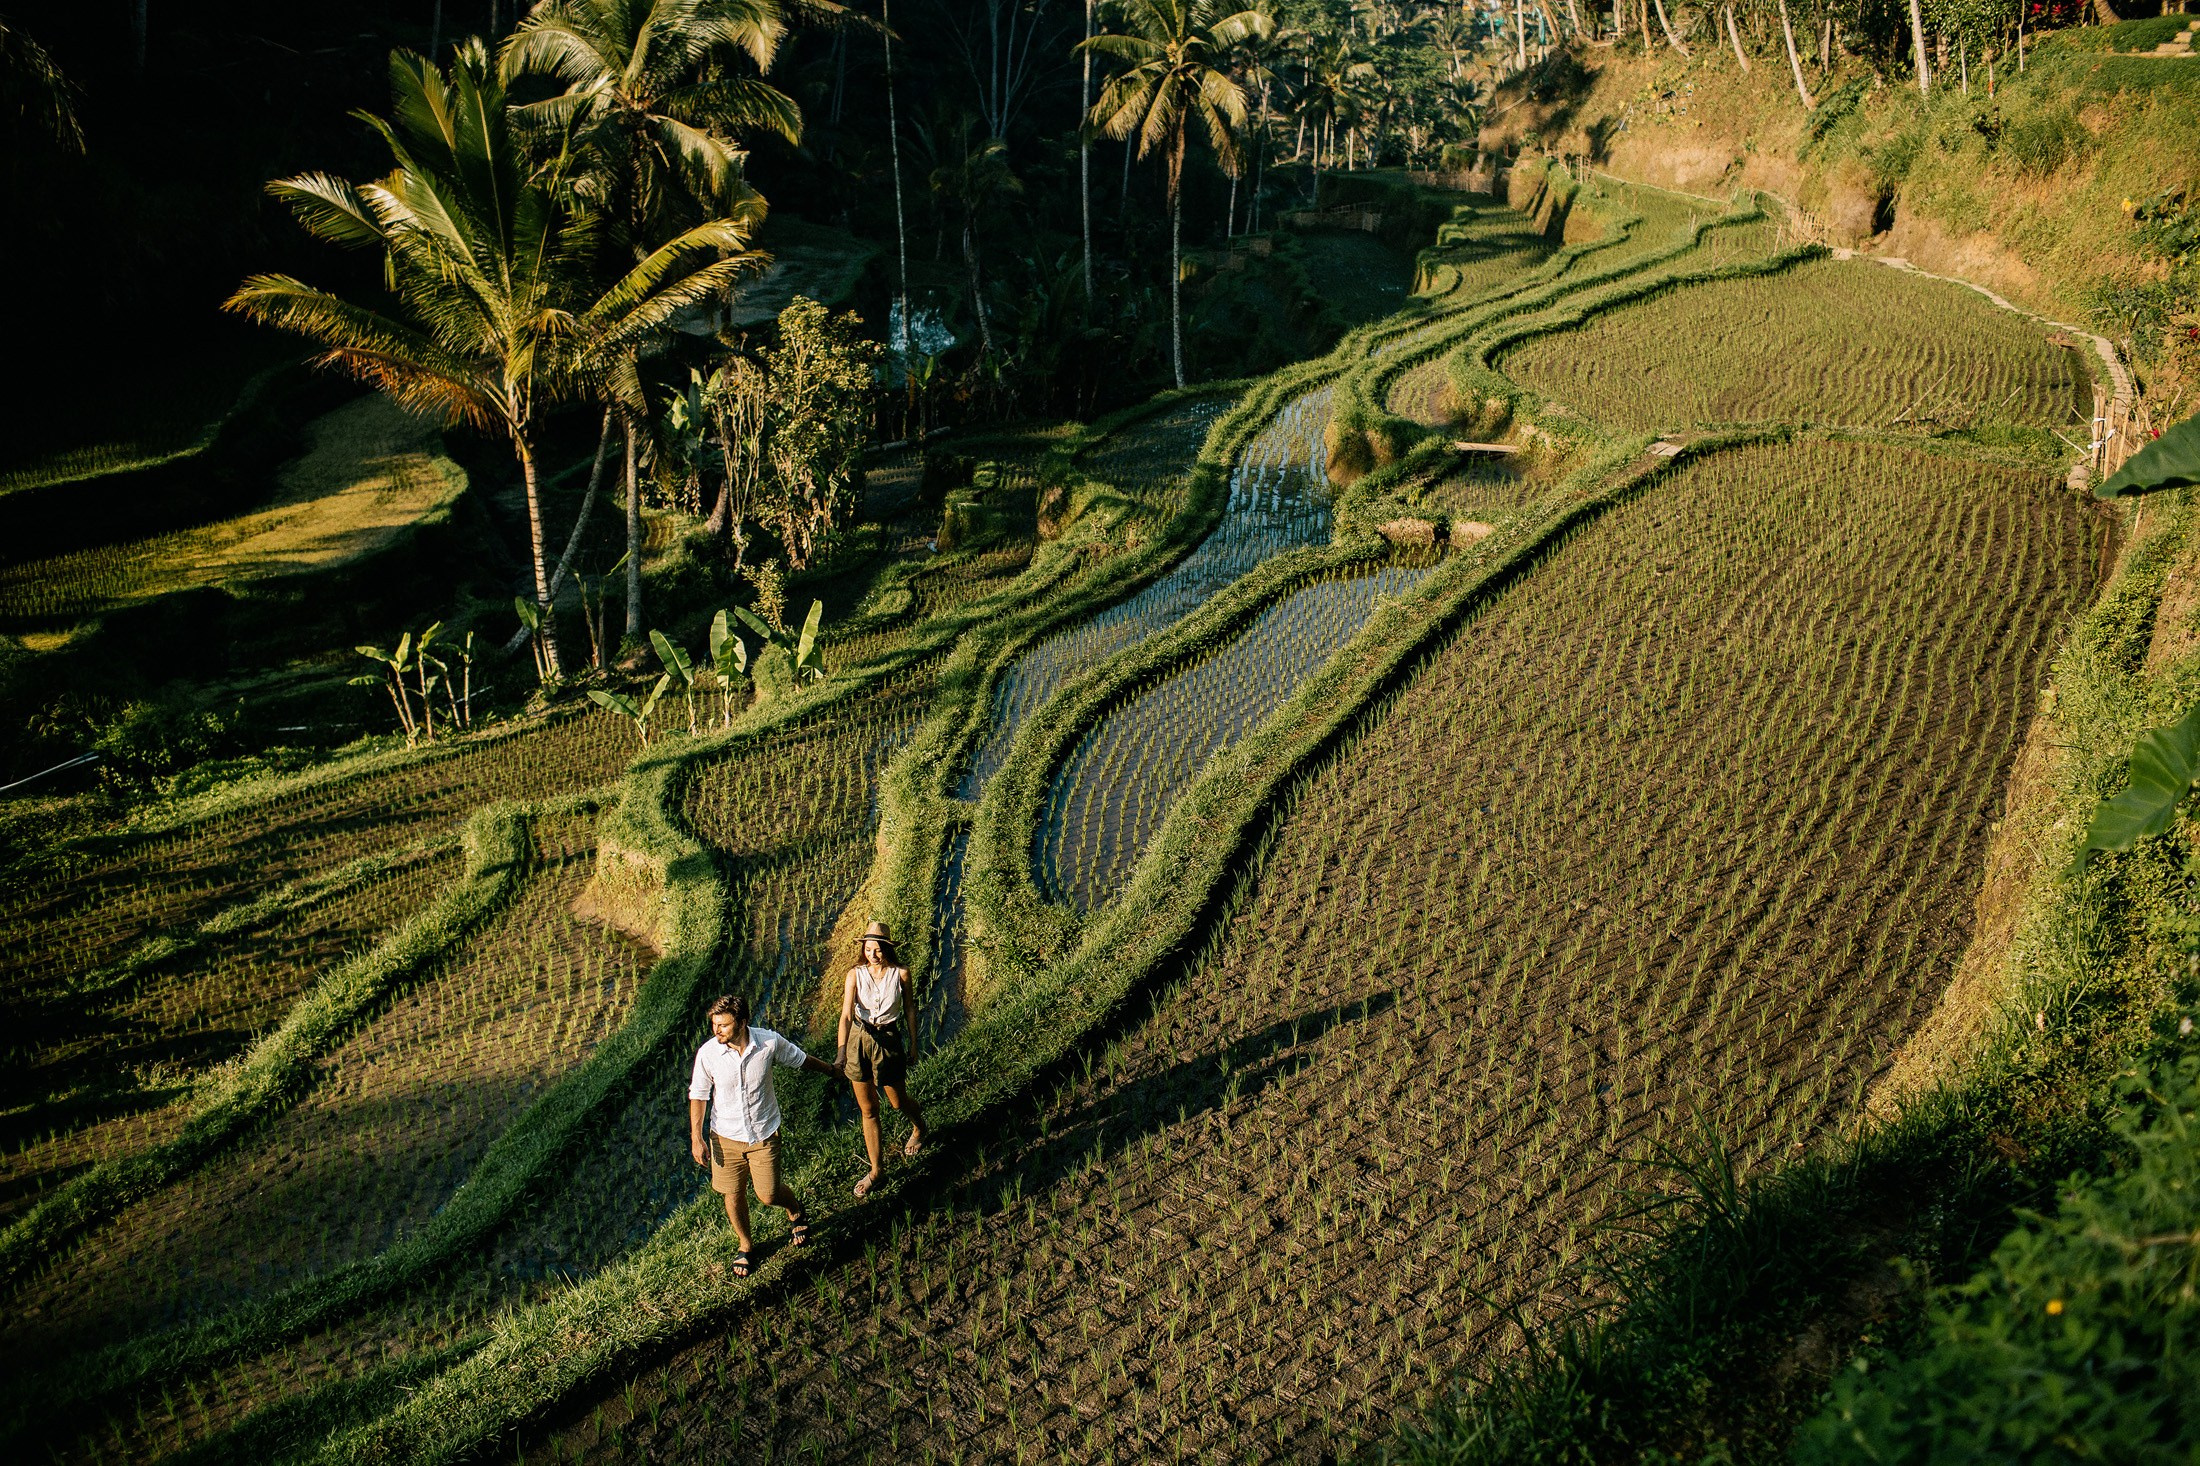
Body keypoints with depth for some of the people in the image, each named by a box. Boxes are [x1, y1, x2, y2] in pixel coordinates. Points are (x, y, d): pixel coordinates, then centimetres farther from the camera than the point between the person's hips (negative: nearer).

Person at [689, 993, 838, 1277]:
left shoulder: (770, 1042, -19)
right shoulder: (707, 1053, -19)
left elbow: (800, 1060, 1)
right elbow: (698, 1094, -4)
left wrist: (833, 1070, 16)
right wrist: (696, 1138, -6)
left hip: (764, 1134, -1)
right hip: (726, 1136, 1)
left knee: (768, 1195, 3)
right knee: (733, 1194, 12)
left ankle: (795, 1210, 40)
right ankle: (744, 1247, 40)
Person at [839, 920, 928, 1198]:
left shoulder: (900, 974, -12)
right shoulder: (855, 974, -12)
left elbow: (909, 1010, 1)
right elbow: (846, 1014, -22)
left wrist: (913, 1045, 6)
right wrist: (842, 1048, -36)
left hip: (889, 1041, -1)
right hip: (858, 1040, 1)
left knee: (898, 1101, 15)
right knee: (868, 1109, 10)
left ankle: (919, 1127, 52)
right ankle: (875, 1171, 22)